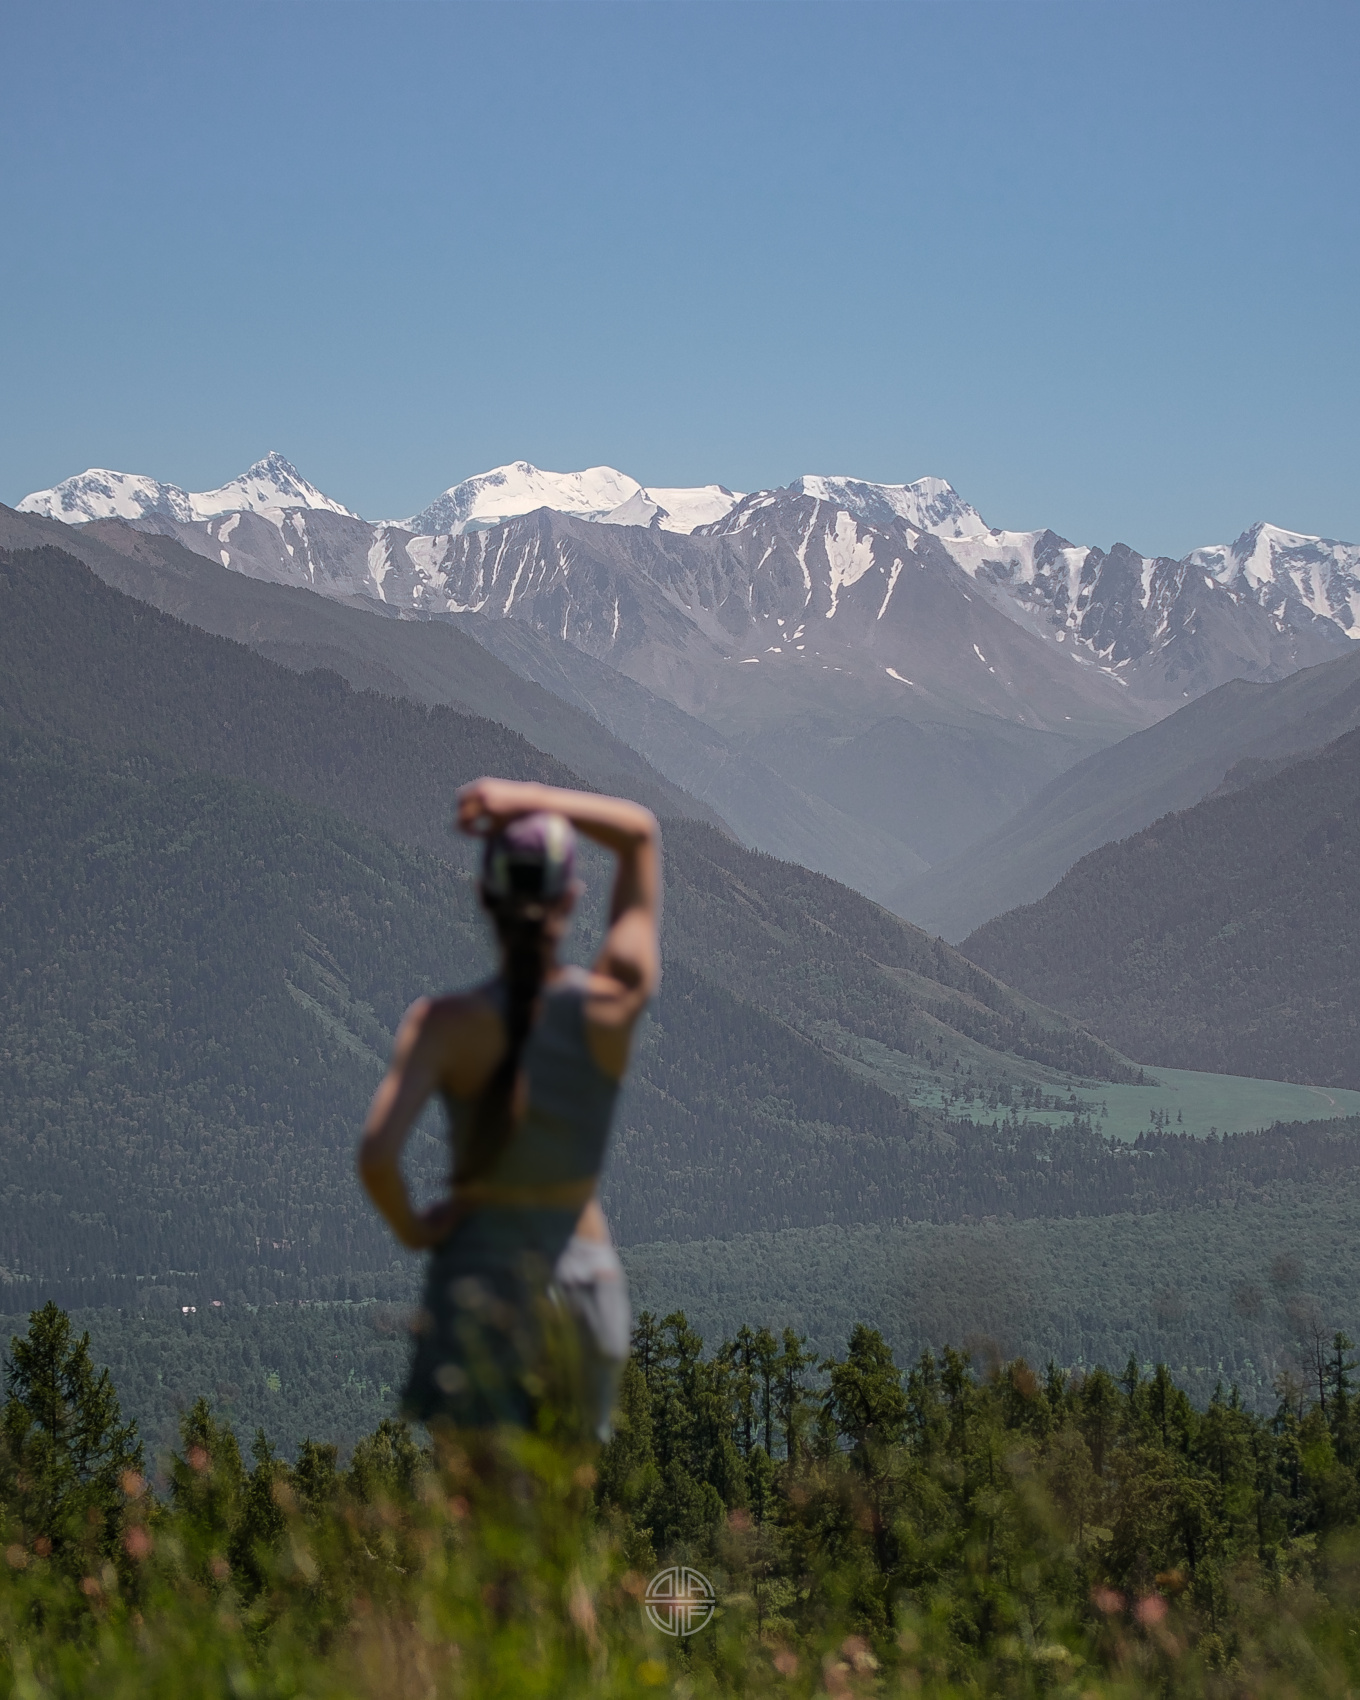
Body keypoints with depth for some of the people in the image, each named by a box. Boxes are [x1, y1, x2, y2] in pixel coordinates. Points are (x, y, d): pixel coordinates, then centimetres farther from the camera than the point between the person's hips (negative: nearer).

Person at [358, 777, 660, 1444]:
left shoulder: (447, 1024, -15)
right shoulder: (617, 1002, -8)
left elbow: (376, 1158, -25)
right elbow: (640, 831, 3)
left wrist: (411, 1228, -6)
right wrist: (532, 798, -8)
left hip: (477, 1275, -3)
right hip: (587, 1280, 3)